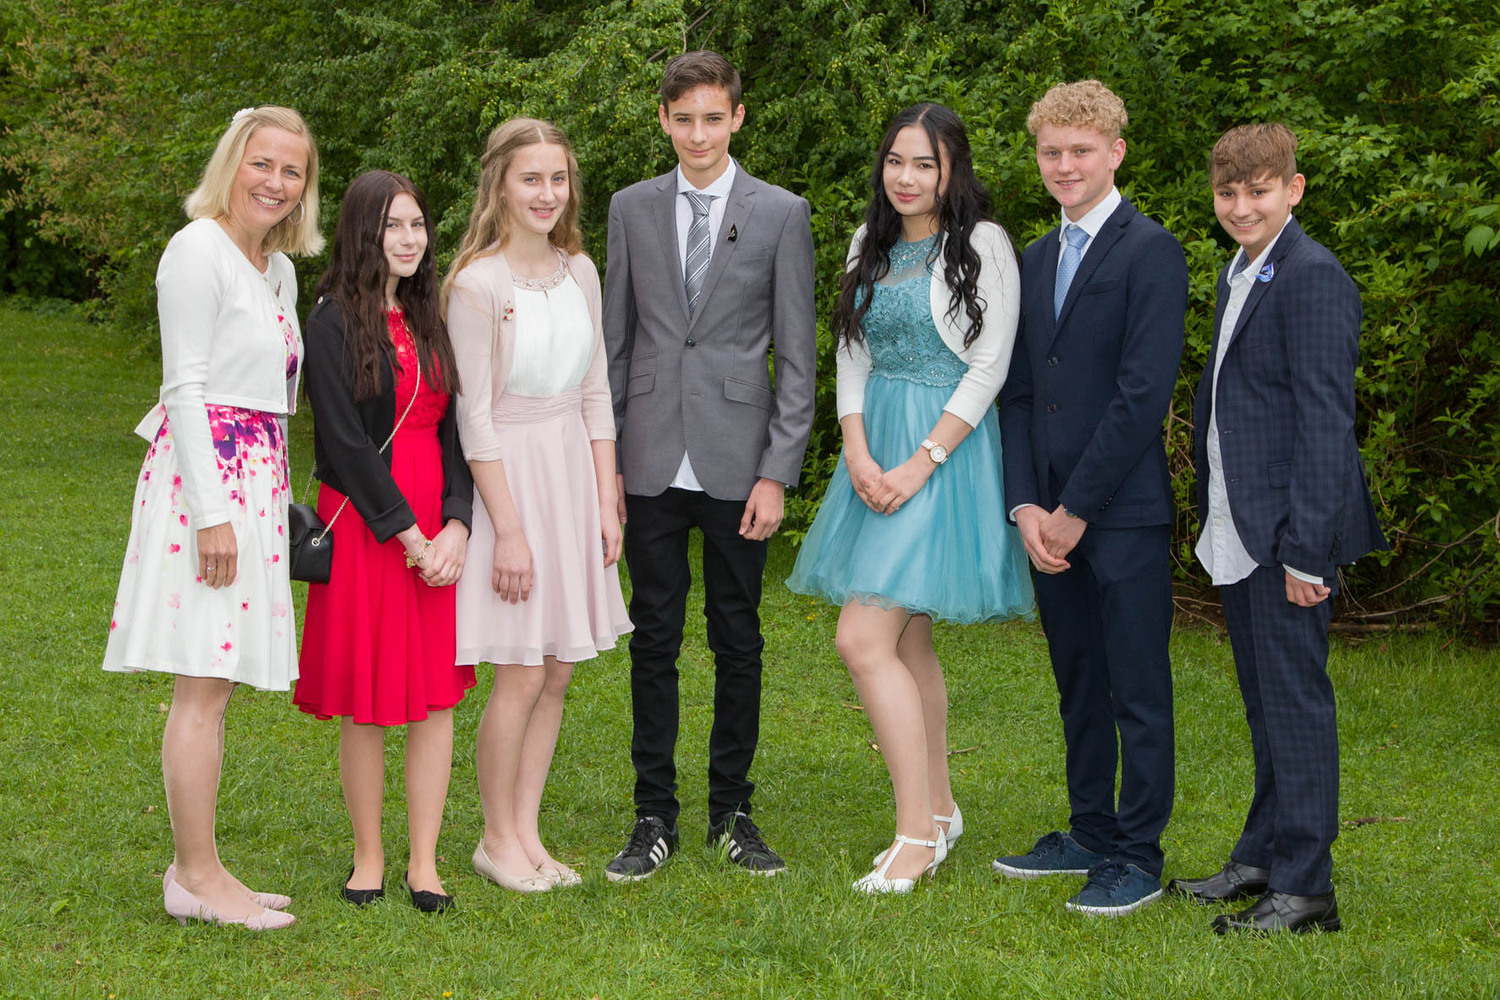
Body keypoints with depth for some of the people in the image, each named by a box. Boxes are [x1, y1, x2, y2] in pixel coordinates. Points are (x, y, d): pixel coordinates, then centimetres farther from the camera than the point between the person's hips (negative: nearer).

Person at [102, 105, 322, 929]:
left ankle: (195, 869, 15)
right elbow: (185, 388, -14)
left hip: (256, 481, 9)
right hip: (205, 475, -9)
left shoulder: (279, 266, 17)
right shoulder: (199, 250, -9)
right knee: (203, 686, -7)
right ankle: (197, 877, -2)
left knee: (215, 682, 10)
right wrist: (213, 511, -19)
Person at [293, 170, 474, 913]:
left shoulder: (431, 320, 13)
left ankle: (424, 863, 9)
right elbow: (345, 441, -11)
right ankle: (368, 857, 13)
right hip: (365, 524, -5)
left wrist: (455, 523, -6)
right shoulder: (334, 322, -5)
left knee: (437, 695, 3)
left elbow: (453, 428, 9)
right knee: (365, 700, 1)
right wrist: (408, 534, -13)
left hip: (438, 527, 5)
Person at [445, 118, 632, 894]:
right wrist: (509, 528, -14)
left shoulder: (579, 272, 8)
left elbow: (595, 393, 11)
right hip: (508, 474, -6)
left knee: (557, 671, 8)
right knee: (522, 675, -3)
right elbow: (475, 415, -12)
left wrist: (607, 503, 6)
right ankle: (497, 838, 13)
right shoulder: (478, 283, -12)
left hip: (573, 472, 6)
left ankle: (527, 831, 19)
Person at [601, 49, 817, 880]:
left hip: (737, 463, -1)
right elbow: (615, 342, 11)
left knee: (738, 642, 6)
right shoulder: (631, 209, 8)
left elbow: (796, 355, 0)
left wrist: (778, 471, -7)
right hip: (652, 464, 2)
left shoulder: (781, 214, 1)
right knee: (653, 641, 4)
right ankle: (655, 818, 13)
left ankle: (732, 814, 18)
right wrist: (603, 458, 5)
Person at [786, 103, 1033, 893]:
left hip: (945, 450, -7)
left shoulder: (982, 245, -7)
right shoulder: (871, 244, 12)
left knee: (864, 640, -14)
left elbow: (988, 369, -12)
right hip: (876, 446, 7)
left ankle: (916, 834, -7)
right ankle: (938, 809, 24)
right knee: (908, 642, 12)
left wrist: (920, 464, -16)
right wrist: (857, 454, -4)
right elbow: (852, 359, 11)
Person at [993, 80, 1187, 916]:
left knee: (1138, 690, 0)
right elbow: (1019, 393, 13)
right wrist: (1027, 506, -1)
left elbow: (1144, 394, -15)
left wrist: (1074, 509, -13)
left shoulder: (1151, 253, -9)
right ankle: (1092, 835, 26)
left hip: (1125, 512, -7)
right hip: (1053, 516, 7)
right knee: (1078, 686, 15)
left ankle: (1139, 858, 8)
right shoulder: (1037, 260, 15)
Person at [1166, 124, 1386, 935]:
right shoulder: (1237, 275, 15)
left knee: (1295, 698, -4)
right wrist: (1213, 520, 15)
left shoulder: (1312, 278, -15)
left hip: (1287, 532, -9)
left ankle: (1304, 886, 2)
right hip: (1239, 532, 9)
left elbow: (1325, 422, -19)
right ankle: (1262, 859, 27)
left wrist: (1305, 550, -21)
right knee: (1264, 703, 17)